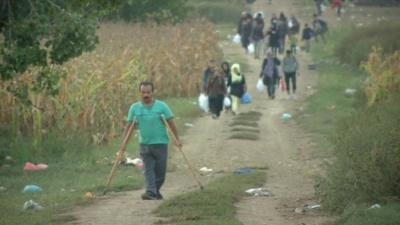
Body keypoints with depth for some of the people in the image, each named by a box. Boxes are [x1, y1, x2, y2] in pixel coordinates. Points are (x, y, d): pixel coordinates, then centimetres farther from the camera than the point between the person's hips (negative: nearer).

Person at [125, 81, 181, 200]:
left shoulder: (161, 106, -2)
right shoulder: (135, 108, 3)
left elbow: (171, 123, 0)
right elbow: (129, 125, 7)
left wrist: (177, 139, -5)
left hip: (160, 143, -1)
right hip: (145, 144, 1)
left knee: (160, 171, 4)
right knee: (149, 170, -8)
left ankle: (155, 191, 21)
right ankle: (151, 192, -16)